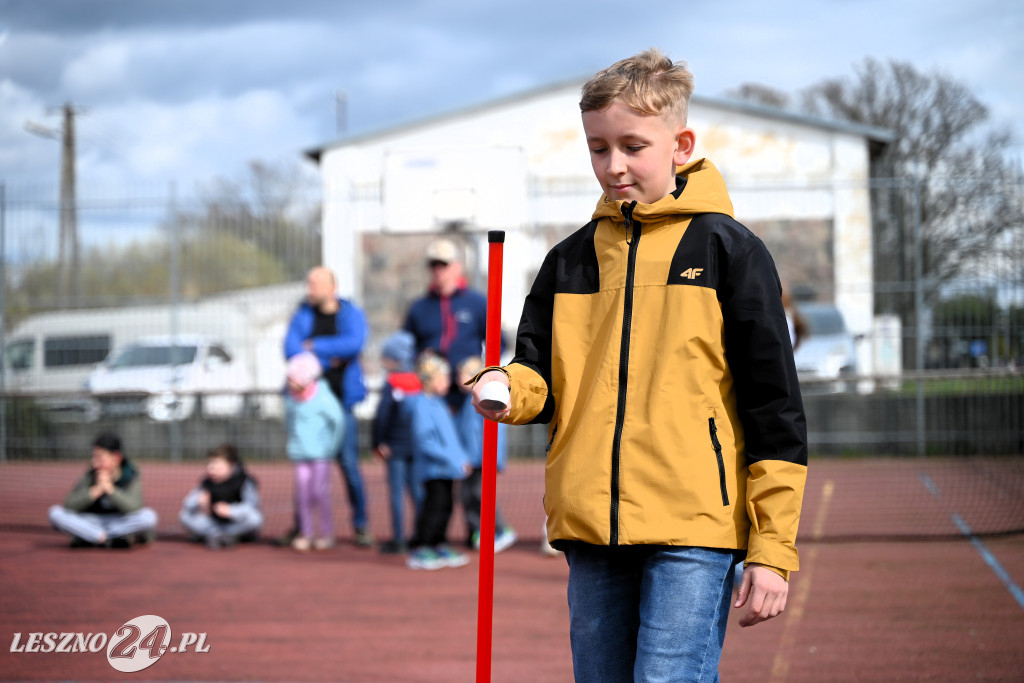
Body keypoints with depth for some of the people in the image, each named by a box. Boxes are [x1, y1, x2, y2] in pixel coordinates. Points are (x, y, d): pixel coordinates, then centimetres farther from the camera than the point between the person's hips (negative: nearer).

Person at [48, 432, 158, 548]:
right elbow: (69, 505, -19)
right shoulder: (90, 476, -9)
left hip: (121, 523, -2)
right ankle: (111, 540, -28)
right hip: (93, 523, 2)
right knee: (55, 512, -21)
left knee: (149, 516, -32)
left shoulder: (131, 475, -12)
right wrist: (97, 490, -31)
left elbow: (133, 508, -28)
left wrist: (109, 487, -34)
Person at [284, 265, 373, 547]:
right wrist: (329, 359, -15)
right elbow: (291, 350, -6)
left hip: (340, 399, -2)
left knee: (349, 463, -5)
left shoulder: (351, 315, 3)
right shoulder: (302, 316, 7)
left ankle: (361, 524, 6)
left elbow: (354, 344, -16)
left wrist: (315, 347, -10)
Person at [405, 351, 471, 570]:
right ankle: (418, 550, -4)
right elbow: (424, 441, -22)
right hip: (432, 469, -9)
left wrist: (462, 458, 17)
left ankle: (440, 545, 22)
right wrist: (449, 459, -24)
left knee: (445, 506, 12)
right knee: (434, 505, -10)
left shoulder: (439, 403, 16)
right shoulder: (421, 405, -15)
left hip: (446, 469, 9)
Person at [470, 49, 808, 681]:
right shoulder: (570, 260, 13)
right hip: (592, 531, 5)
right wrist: (506, 388, -8)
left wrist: (772, 551, -6)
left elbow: (775, 409, -2)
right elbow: (543, 380, 18)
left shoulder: (726, 249, 0)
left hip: (692, 531, -5)